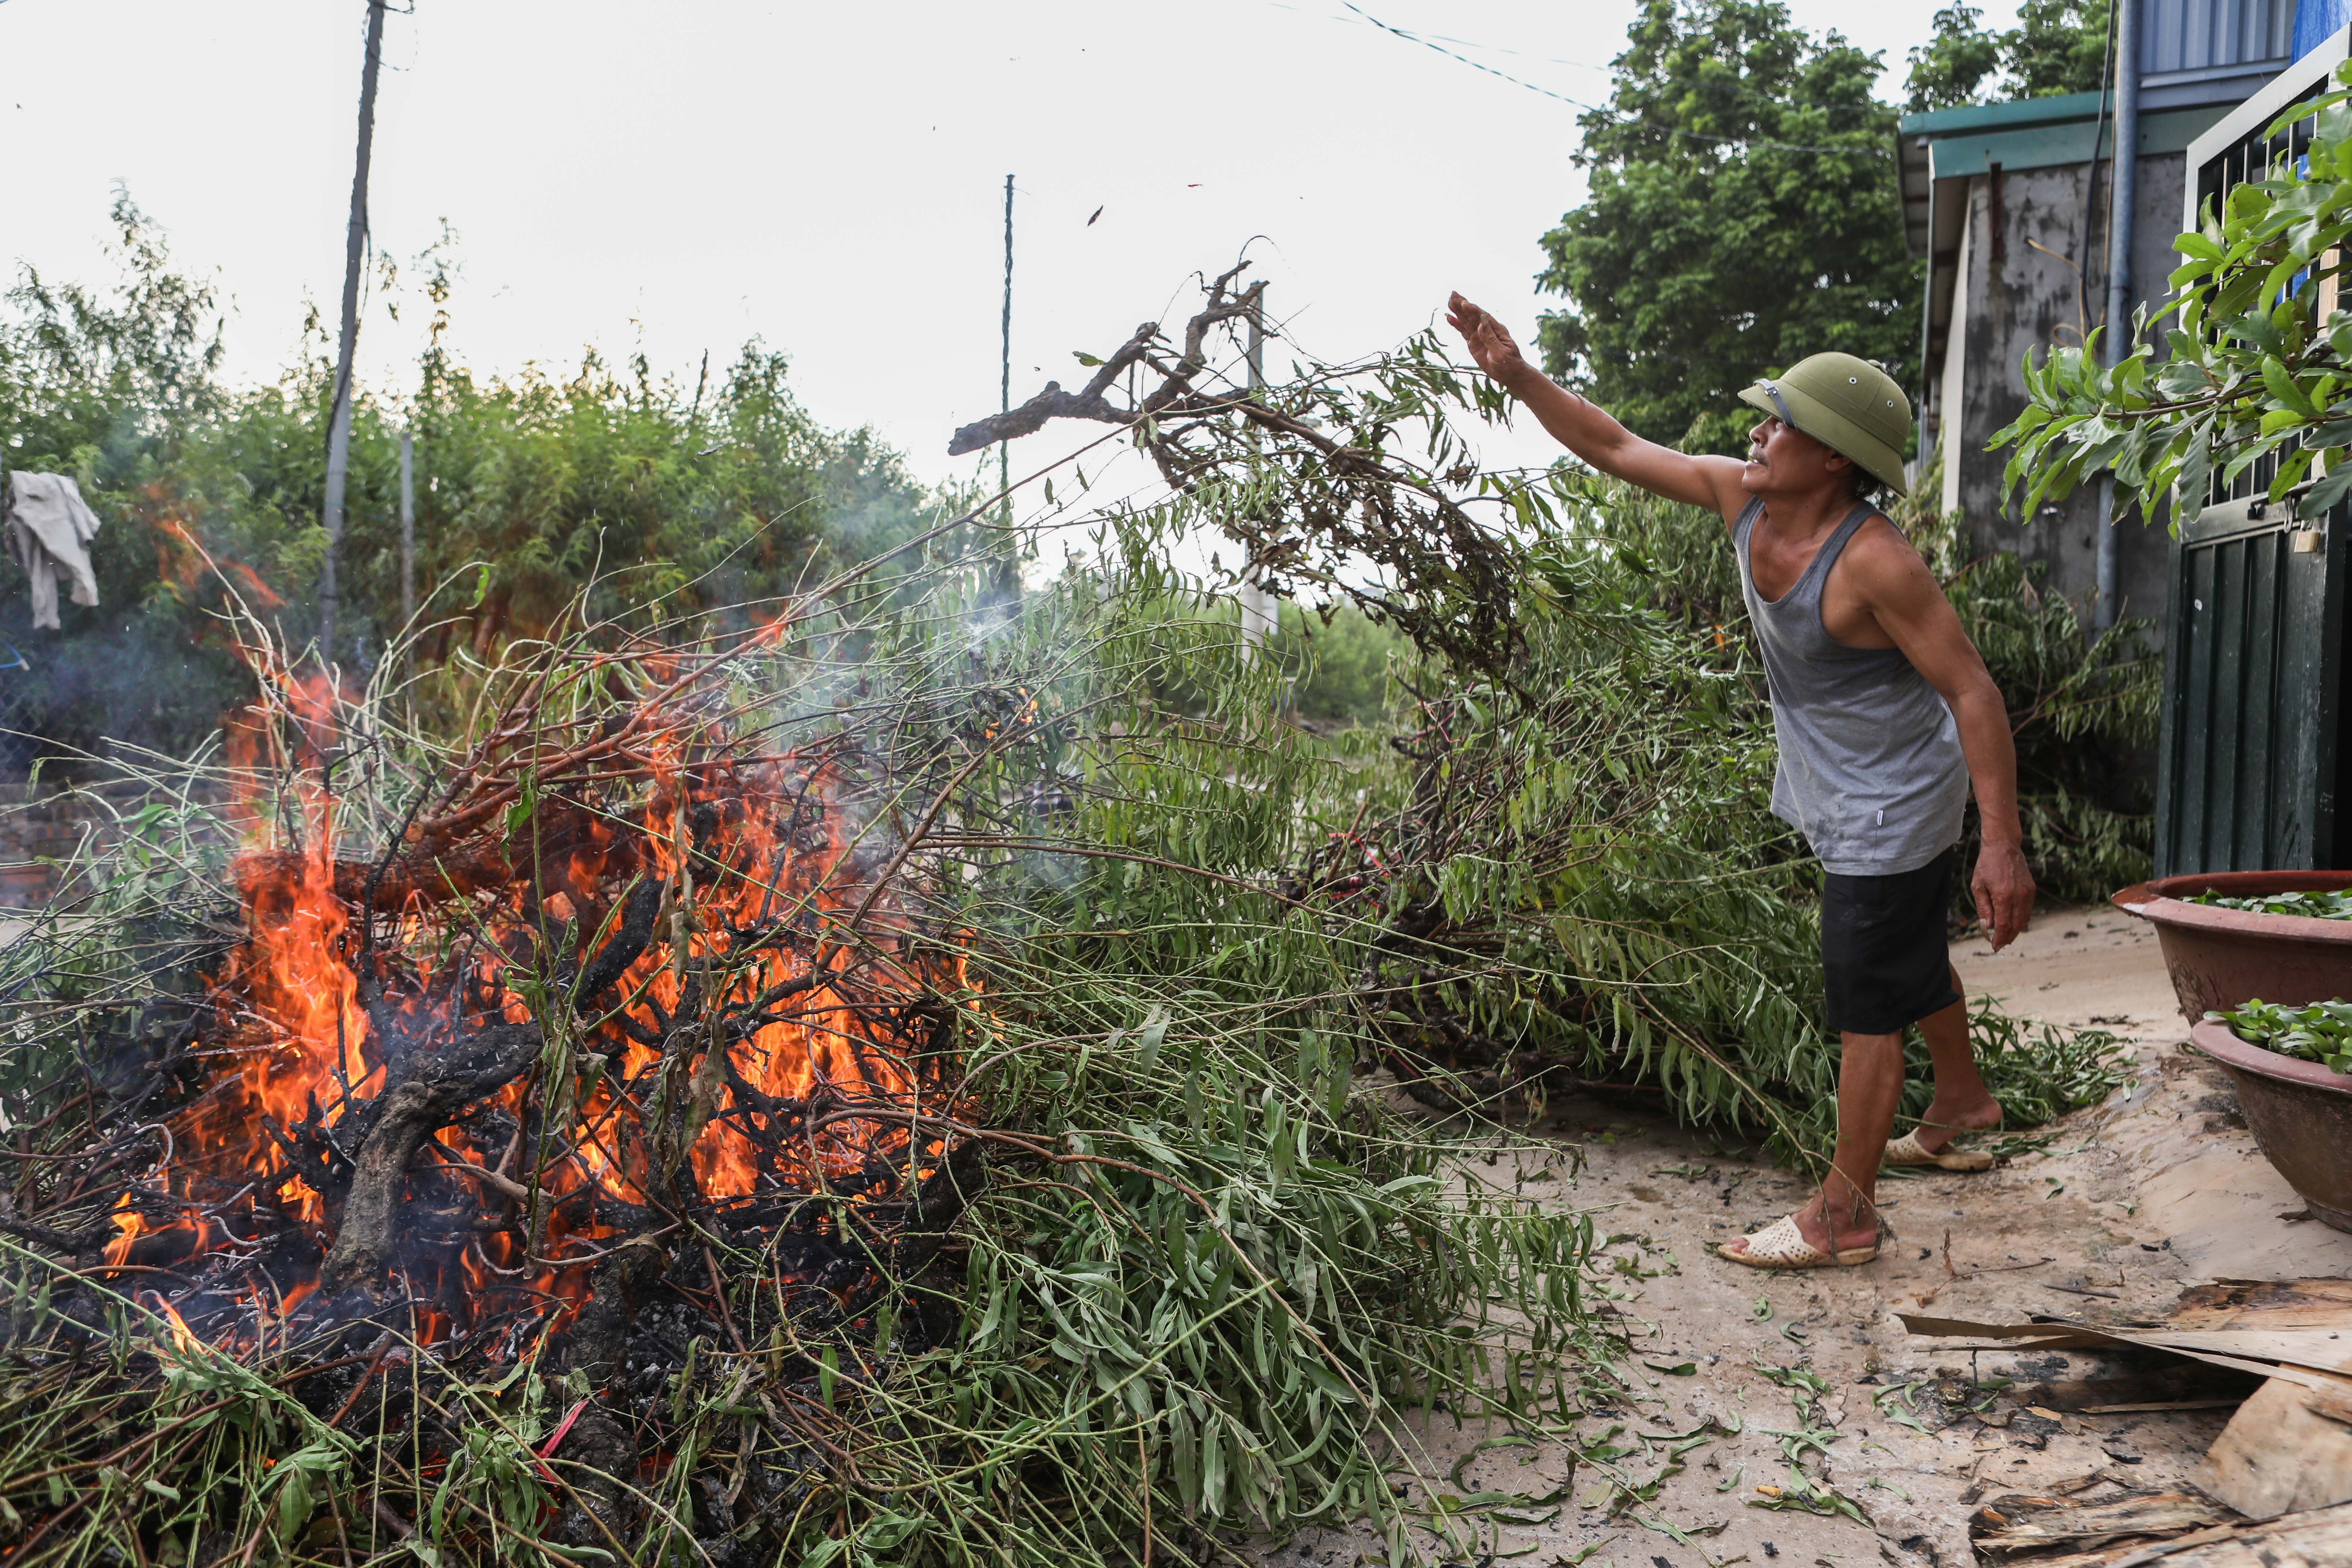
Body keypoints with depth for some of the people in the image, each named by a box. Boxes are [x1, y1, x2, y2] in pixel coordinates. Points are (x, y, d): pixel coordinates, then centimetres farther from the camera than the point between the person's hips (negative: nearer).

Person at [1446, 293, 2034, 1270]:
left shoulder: (1874, 563, -31)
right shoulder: (1744, 497, -9)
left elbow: (1974, 693, -28)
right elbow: (1615, 449, 0)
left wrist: (2002, 847, -30)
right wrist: (1517, 377, -8)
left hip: (1892, 805, -9)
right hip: (1837, 793, 9)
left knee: (1863, 1001, -2)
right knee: (1909, 960, 27)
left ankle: (1844, 1214, 10)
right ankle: (1963, 1102, 51)